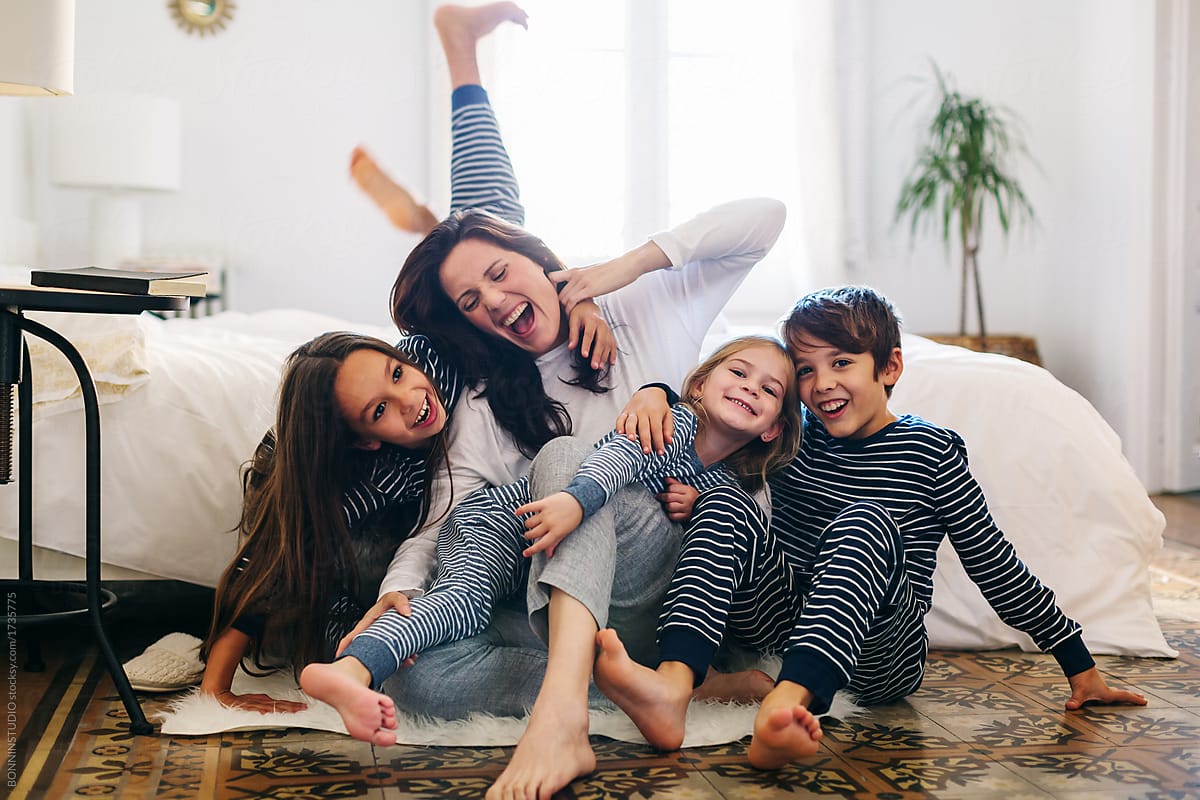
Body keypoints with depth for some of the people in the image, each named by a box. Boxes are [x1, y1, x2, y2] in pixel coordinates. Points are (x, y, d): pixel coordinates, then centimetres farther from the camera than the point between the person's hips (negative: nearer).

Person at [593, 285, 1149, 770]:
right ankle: (673, 685, -43)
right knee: (723, 500, -17)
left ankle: (783, 706, -55)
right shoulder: (792, 435, 8)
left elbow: (994, 565, 1)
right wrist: (654, 395, -6)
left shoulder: (930, 451, -2)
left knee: (865, 521, -30)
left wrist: (1081, 669, 4)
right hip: (785, 624, 4)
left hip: (884, 658, -3)